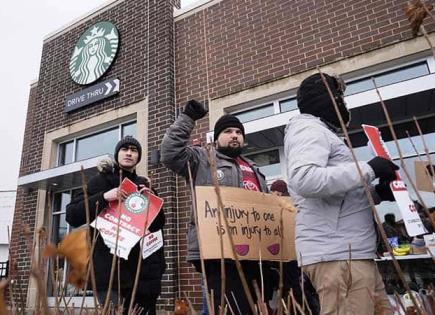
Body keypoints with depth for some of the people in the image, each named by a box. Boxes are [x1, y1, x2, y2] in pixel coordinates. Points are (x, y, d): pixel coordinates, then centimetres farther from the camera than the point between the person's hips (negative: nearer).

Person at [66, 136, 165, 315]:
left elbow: (158, 225, 12)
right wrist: (103, 197, -17)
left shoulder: (144, 185, 14)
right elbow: (72, 216, -4)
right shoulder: (101, 181, 5)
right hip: (111, 269, -3)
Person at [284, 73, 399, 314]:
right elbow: (305, 180, -27)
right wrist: (368, 169, -17)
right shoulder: (309, 128, -6)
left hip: (351, 251, 10)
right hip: (337, 254, -10)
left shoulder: (321, 133, 26)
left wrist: (376, 192, 11)